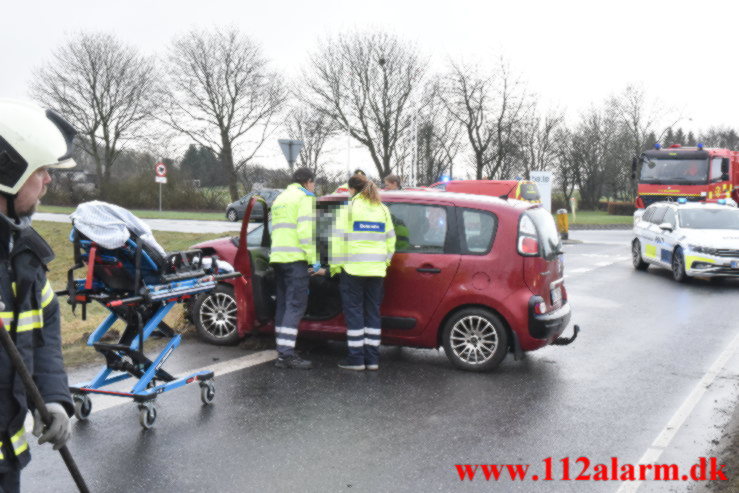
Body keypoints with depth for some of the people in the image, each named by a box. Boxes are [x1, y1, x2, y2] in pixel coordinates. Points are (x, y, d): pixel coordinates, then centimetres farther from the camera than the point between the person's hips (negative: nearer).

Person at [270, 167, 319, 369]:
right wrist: (314, 261, -13)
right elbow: (306, 231, -15)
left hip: (277, 257, 9)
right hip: (295, 258, -9)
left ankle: (282, 352, 11)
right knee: (296, 305, -9)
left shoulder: (279, 199, 24)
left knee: (284, 304, 10)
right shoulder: (304, 198, -4)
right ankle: (286, 354, -14)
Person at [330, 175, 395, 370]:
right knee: (373, 312, 10)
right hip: (377, 269, 5)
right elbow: (390, 239, 15)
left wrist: (335, 265, 0)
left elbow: (338, 239, -6)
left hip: (353, 268, -5)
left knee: (354, 311, 1)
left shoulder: (349, 208, -3)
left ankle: (356, 358, 3)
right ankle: (372, 358, 12)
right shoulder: (383, 209, 13)